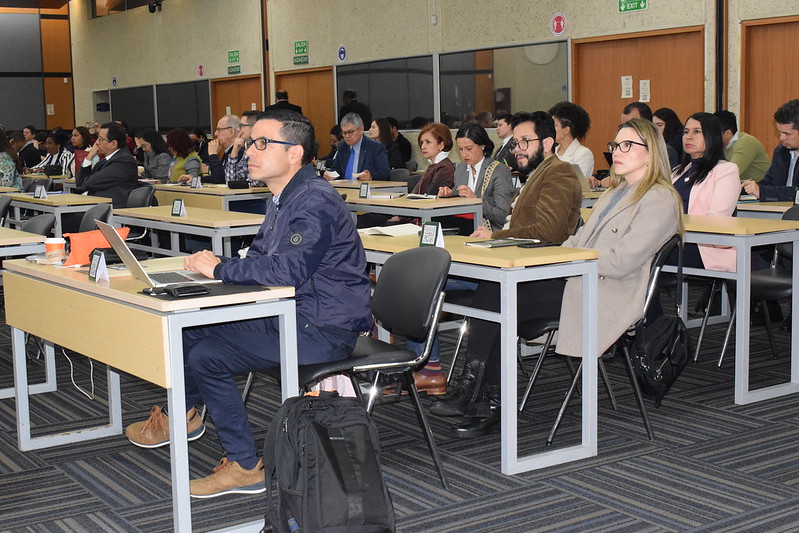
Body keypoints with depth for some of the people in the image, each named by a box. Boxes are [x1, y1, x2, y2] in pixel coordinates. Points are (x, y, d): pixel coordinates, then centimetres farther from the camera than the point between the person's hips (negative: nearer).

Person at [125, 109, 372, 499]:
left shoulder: (315, 202, -21)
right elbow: (259, 257, 21)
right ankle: (184, 416, 33)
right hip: (291, 314, 10)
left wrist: (221, 269, -19)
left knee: (205, 358, -16)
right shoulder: (284, 198, 13)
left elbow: (289, 269, -33)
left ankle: (245, 467, -5)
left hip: (323, 328, -10)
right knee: (191, 328, 12)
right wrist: (212, 263, 0)